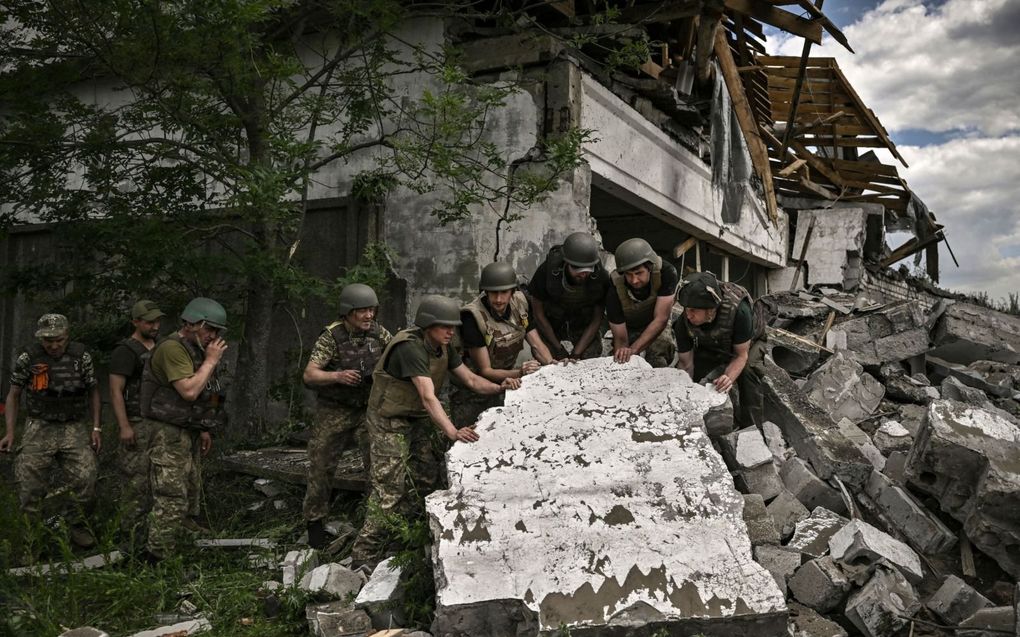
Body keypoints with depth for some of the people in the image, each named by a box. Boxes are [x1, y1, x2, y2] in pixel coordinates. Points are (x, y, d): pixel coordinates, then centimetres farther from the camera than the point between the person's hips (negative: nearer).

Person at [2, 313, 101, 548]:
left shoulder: (81, 356, 0)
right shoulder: (28, 357, -4)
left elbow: (93, 391, 10)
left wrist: (96, 428, 4)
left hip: (74, 429, 1)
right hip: (39, 429, -1)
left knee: (85, 480, -10)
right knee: (30, 486, -3)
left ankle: (78, 526, 11)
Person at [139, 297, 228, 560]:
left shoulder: (195, 350, 12)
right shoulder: (172, 348, -19)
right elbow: (189, 391, -27)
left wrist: (203, 429, 20)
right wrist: (211, 361, -19)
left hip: (189, 432, 10)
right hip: (169, 433, -10)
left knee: (190, 492, 17)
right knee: (172, 498, -11)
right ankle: (159, 556, -7)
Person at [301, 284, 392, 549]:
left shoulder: (377, 332, -3)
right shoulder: (331, 337, -15)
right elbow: (309, 375, -21)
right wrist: (338, 376, -38)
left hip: (368, 409, 3)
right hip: (334, 412, -3)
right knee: (321, 467, 4)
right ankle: (314, 522, 19)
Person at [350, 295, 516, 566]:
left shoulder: (444, 347, -1)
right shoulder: (410, 347, -29)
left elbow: (470, 379, 2)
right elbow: (428, 397, -38)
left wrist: (499, 387, -17)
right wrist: (452, 432, -48)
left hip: (418, 420, 9)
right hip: (390, 421, -9)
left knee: (426, 478, 9)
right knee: (389, 487, -12)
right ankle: (364, 554, -5)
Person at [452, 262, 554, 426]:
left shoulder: (520, 303, -7)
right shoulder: (473, 316, -24)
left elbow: (537, 345, -4)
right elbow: (485, 371, -22)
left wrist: (553, 365, -26)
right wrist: (520, 372, -38)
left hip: (507, 380, 5)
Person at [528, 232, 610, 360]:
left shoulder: (601, 277, -27)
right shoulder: (547, 270, -31)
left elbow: (596, 319, -14)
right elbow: (538, 312, -15)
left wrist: (576, 354, -19)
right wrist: (558, 349, -12)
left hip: (584, 324, 1)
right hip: (550, 324, -1)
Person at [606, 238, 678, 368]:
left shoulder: (665, 272, -35)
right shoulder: (615, 292, -33)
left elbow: (661, 319, -36)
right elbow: (620, 339, -27)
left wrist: (633, 350, -48)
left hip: (656, 326, -1)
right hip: (628, 328, 1)